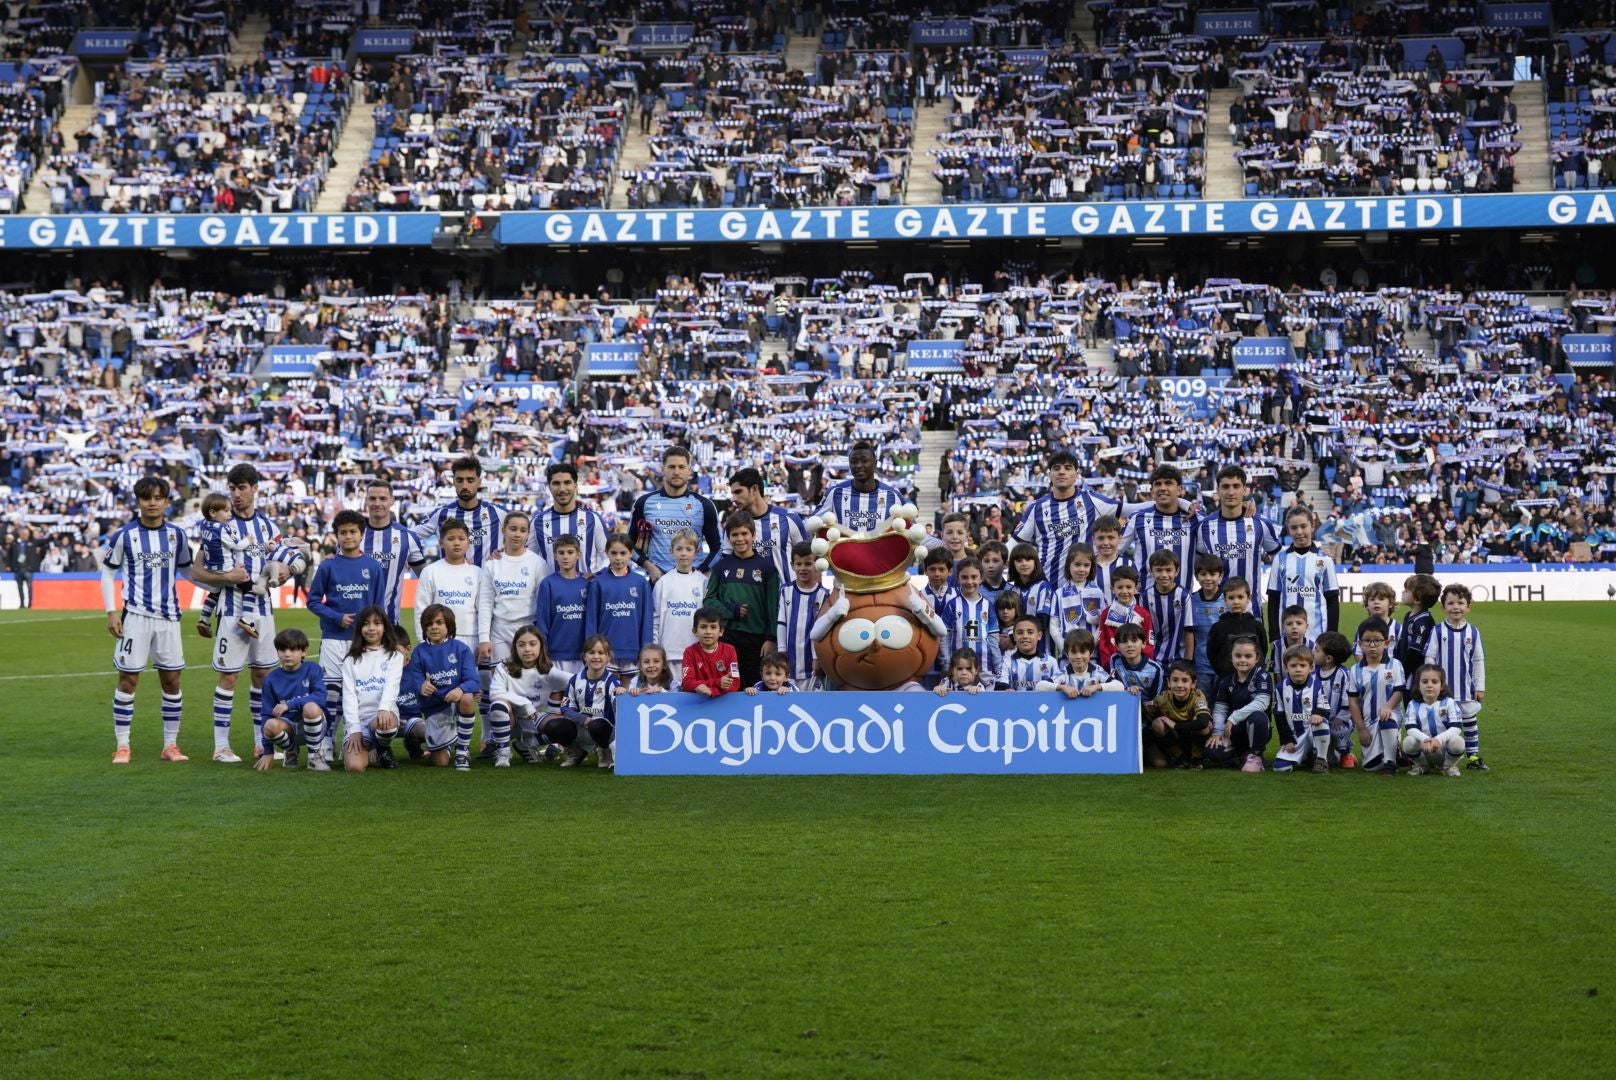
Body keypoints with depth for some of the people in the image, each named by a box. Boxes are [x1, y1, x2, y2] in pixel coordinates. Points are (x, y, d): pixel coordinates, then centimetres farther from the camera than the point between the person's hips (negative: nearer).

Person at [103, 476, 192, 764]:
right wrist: (111, 612, -4)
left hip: (168, 616, 3)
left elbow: (187, 570, 17)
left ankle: (170, 745, 14)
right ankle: (122, 747, 5)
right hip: (135, 615, -3)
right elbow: (108, 572, 3)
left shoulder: (176, 534, 5)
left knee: (172, 680, 4)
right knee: (128, 679, -2)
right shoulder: (124, 535, -4)